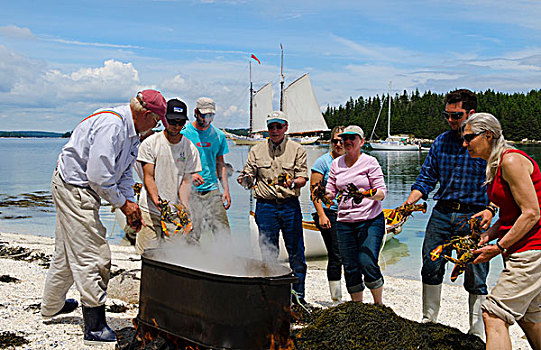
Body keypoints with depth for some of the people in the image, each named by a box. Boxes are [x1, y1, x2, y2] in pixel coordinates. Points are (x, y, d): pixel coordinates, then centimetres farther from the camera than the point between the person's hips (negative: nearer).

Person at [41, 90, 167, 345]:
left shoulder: (131, 133, 8)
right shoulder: (111, 124, -25)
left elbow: (124, 173, 16)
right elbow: (97, 175, -27)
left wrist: (130, 204, 6)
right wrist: (122, 203, -15)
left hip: (74, 190, 11)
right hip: (74, 189, -11)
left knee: (69, 252, 23)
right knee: (93, 257, -9)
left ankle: (52, 305, 42)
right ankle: (96, 328, -3)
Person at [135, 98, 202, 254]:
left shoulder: (190, 149, 4)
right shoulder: (150, 143, -2)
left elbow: (186, 181, 1)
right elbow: (148, 177, -6)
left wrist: (185, 207, -16)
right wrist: (156, 200, -24)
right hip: (150, 210, -2)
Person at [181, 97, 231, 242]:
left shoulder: (219, 135, 11)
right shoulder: (184, 133, -1)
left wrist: (226, 190, 10)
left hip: (212, 190, 3)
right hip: (190, 191, -3)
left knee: (224, 233, -4)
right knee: (191, 236, -7)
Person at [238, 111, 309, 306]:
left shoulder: (297, 150, 6)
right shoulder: (256, 151, 11)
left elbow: (303, 177, 0)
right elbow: (248, 174, 11)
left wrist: (293, 183, -22)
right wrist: (246, 179, -13)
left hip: (290, 204, -1)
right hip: (265, 205, 1)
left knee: (296, 252, 2)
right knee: (268, 252, 4)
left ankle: (298, 294, 13)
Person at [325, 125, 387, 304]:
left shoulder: (370, 162, -3)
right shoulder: (336, 163, 10)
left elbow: (382, 192, -6)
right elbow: (331, 191, 11)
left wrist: (366, 194, -26)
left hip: (370, 221, -4)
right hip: (344, 222, 4)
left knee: (368, 264, -14)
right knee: (350, 267, 2)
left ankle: (379, 304, 9)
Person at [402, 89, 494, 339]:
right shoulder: (441, 142, 8)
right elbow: (427, 178, 11)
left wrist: (490, 210, -22)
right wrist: (410, 202, -4)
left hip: (474, 216, -4)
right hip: (442, 212, 4)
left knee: (475, 278, 2)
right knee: (431, 268, 7)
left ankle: (478, 334, 16)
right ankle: (429, 321, 25)